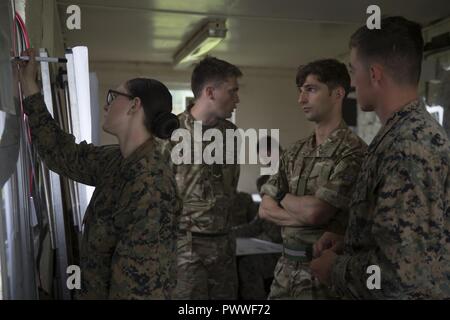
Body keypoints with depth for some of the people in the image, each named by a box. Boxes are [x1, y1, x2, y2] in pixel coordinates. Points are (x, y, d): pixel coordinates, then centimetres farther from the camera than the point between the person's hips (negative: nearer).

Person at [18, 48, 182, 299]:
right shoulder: (117, 160, -1)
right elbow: (63, 153, 9)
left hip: (112, 292, -8)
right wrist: (29, 84, 11)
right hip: (100, 286, 8)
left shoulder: (150, 187, -28)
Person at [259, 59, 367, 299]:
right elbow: (265, 209, 4)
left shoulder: (354, 151, -15)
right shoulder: (294, 152, 7)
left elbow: (314, 211, -22)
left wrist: (283, 197, -3)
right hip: (286, 266, 6)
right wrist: (301, 216, -14)